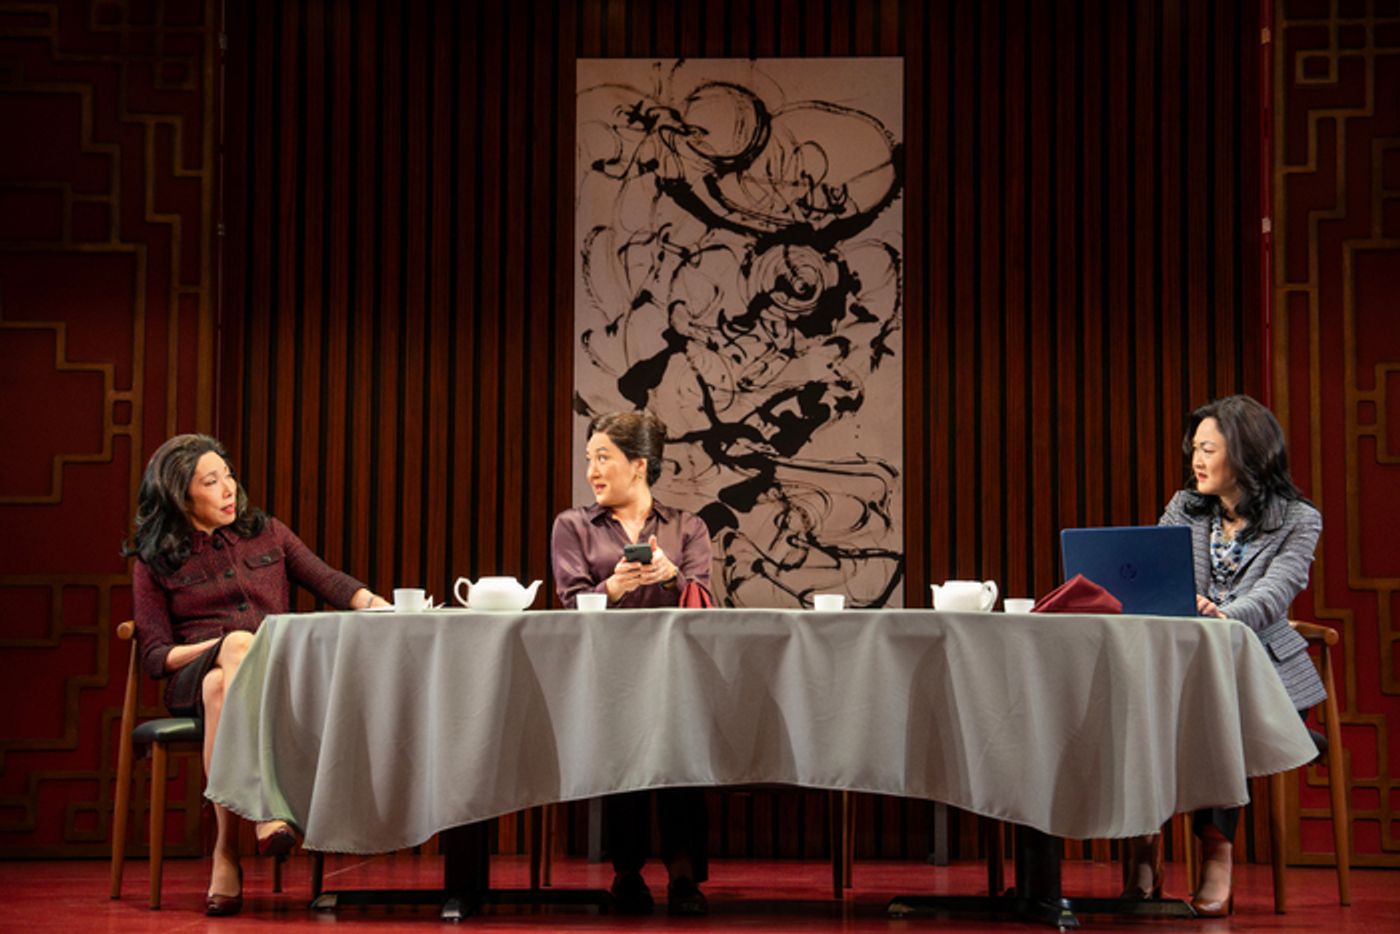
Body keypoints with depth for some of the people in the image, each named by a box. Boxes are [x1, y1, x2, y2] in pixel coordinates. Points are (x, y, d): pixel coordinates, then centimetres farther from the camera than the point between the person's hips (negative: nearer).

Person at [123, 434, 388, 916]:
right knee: (239, 643, -38)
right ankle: (268, 810, -45)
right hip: (195, 675, -1)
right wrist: (218, 646, -13)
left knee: (222, 687, -37)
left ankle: (226, 853, -40)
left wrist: (381, 607, -11)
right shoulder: (154, 562, 11)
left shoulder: (266, 534, 17)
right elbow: (154, 654, 5)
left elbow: (331, 583, 9)